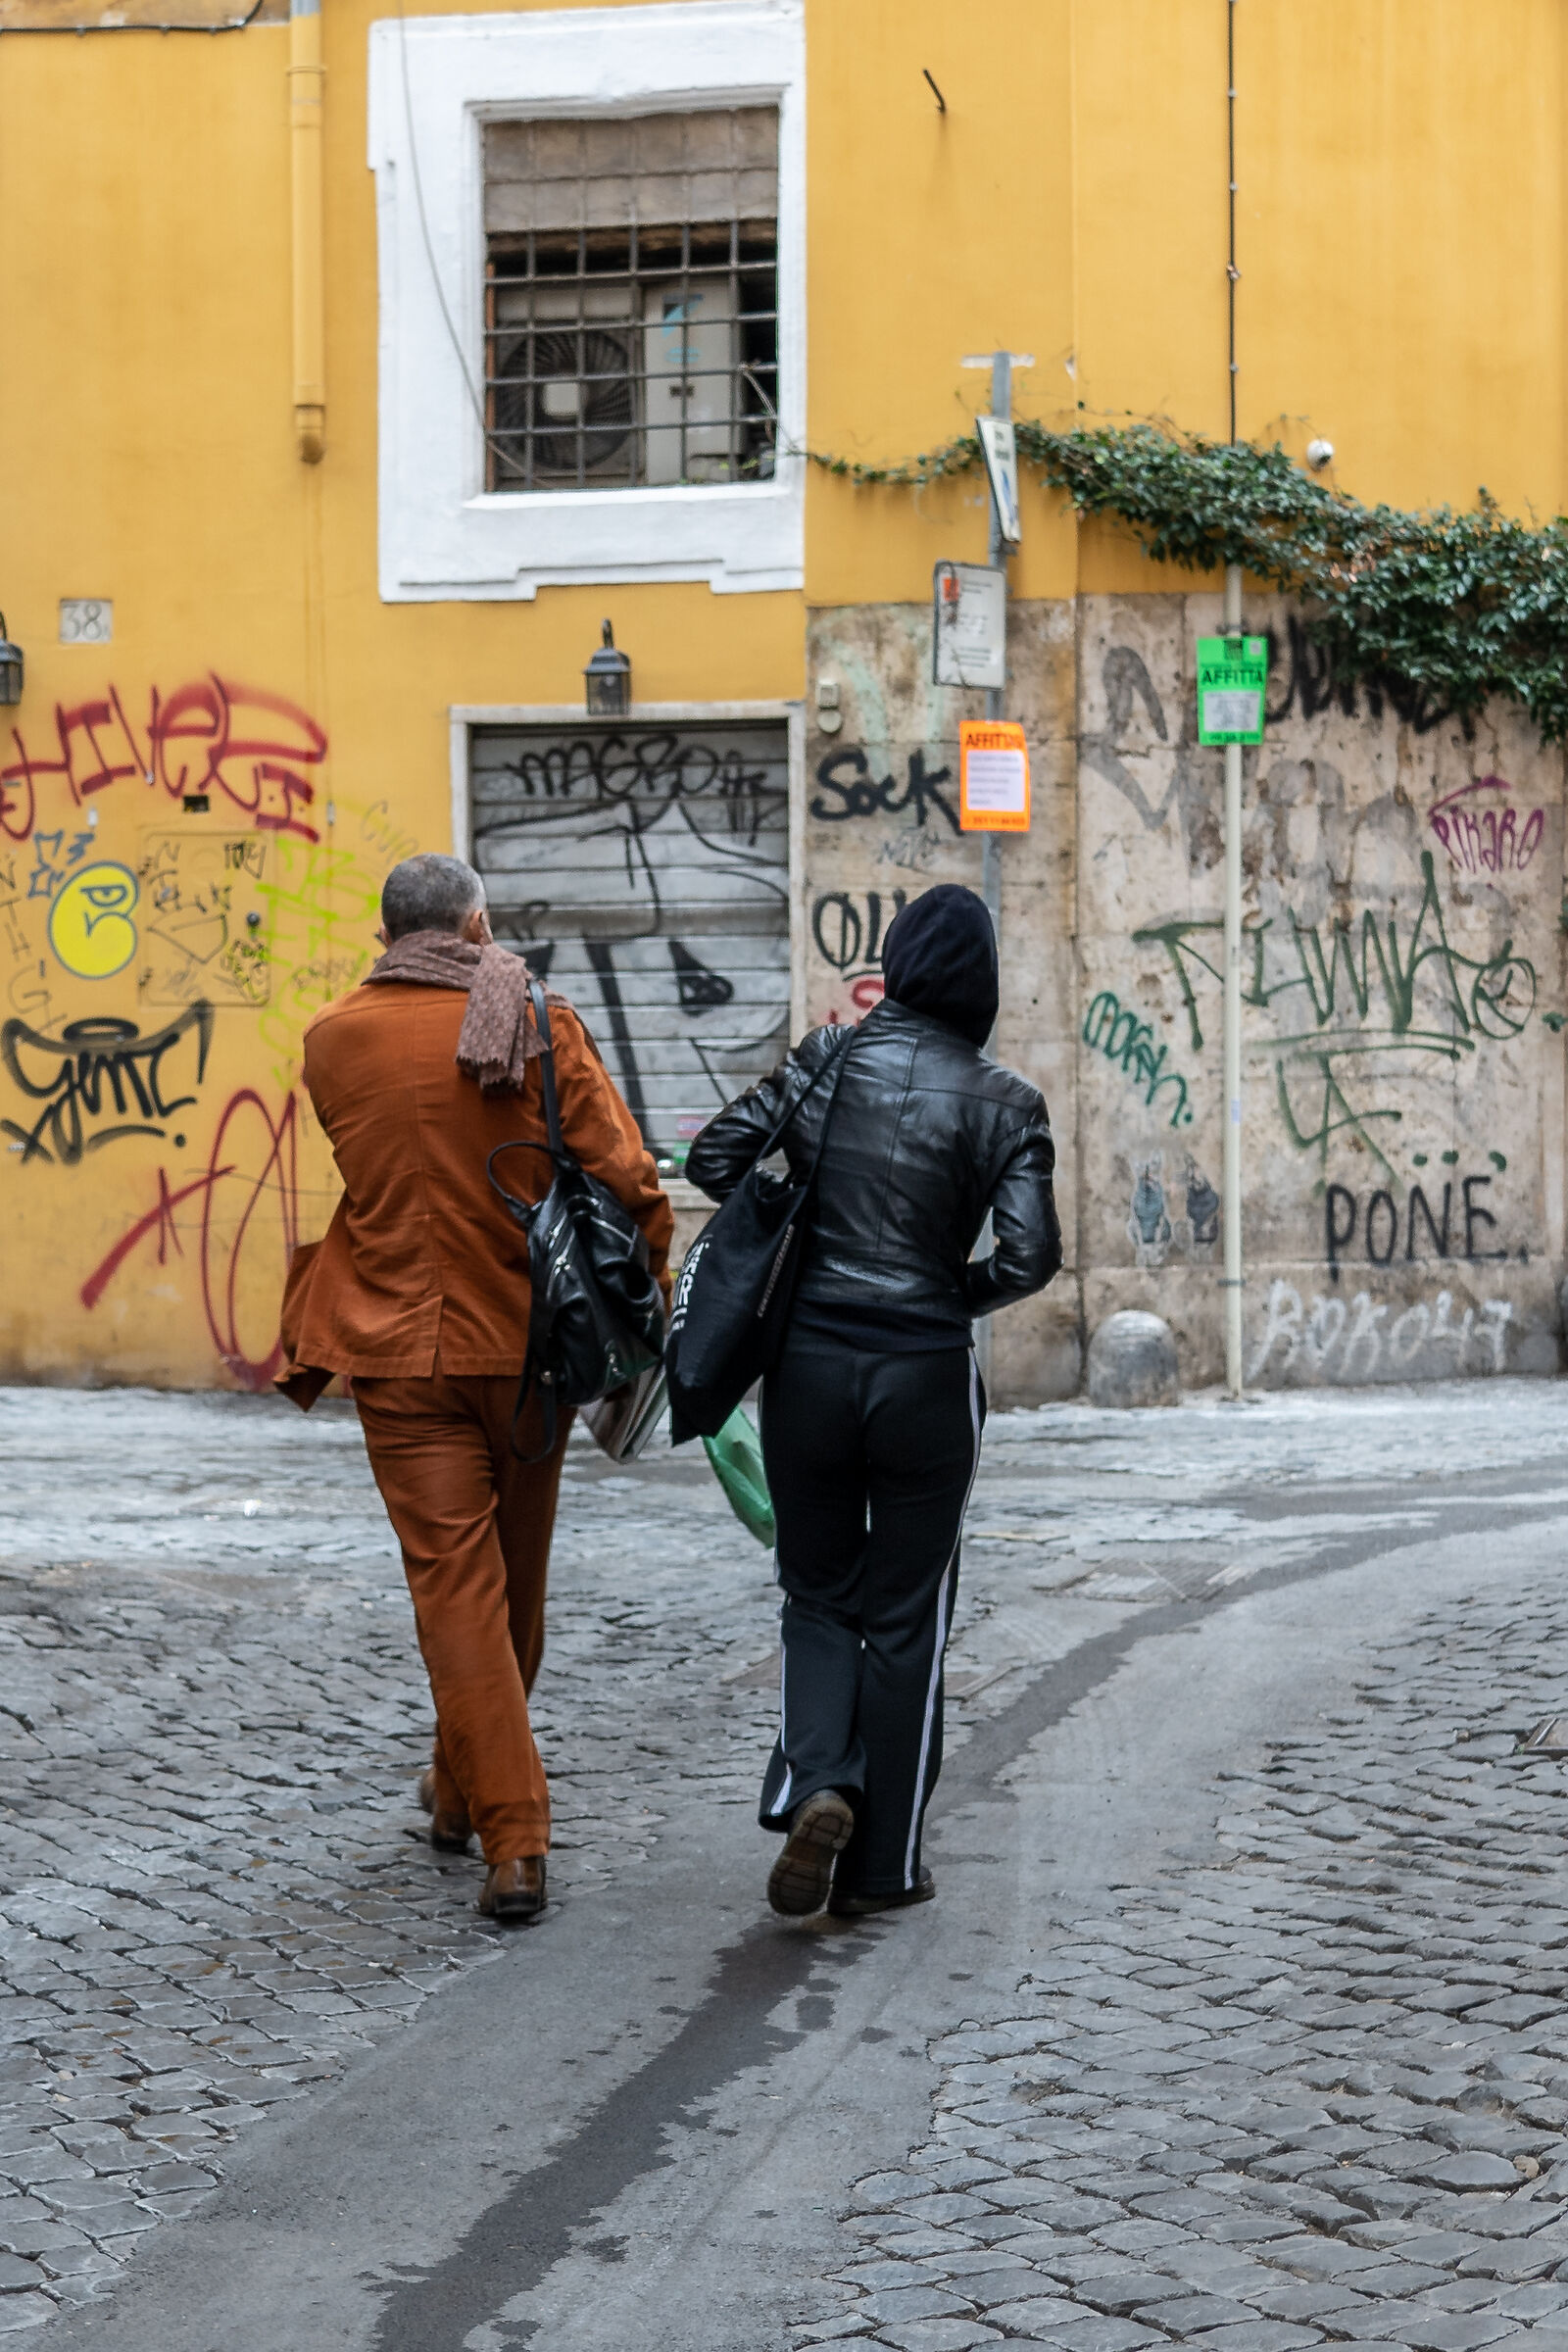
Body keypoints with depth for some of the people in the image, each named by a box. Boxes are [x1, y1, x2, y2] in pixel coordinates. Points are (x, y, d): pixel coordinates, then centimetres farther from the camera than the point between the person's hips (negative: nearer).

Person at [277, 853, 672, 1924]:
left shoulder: (332, 1039, -3)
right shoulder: (542, 1028, -8)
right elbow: (627, 1177, -11)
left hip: (399, 1352, 0)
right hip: (527, 1342, 0)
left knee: (454, 1583, 0)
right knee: (515, 1582, 18)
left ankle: (514, 1840, -7)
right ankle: (465, 1788, 36)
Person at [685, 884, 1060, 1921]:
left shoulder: (828, 1058, -2)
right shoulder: (1003, 1103, -6)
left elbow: (715, 1156, 0)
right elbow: (1031, 1252, -14)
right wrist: (955, 1295, 6)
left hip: (808, 1361, 2)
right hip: (925, 1372, -1)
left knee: (820, 1592, 18)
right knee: (906, 1617, 11)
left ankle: (816, 1785, -6)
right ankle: (882, 1863, 16)